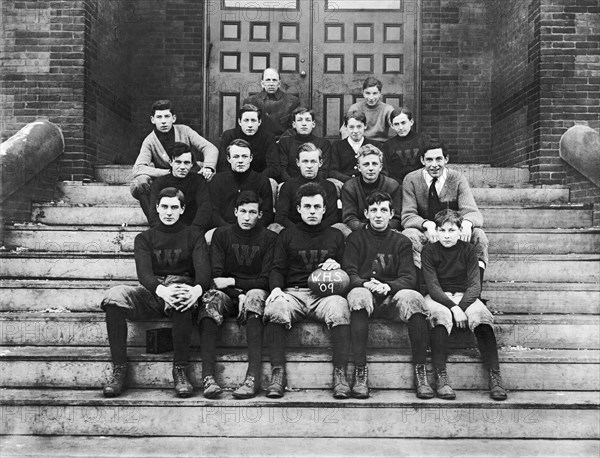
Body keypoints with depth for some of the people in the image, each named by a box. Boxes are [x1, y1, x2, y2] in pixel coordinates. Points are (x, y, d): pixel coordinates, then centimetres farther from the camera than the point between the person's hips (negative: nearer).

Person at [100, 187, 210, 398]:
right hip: (151, 293, 2)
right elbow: (143, 272, -3)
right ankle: (119, 370, -24)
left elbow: (203, 268, -3)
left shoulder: (194, 236, 15)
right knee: (113, 296, -28)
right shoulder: (144, 238, 16)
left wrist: (197, 289, -29)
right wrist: (162, 290, -28)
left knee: (182, 299, -39)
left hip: (182, 287, -2)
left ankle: (180, 371, -30)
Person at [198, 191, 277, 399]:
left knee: (256, 297, -36)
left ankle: (254, 377, -44)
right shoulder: (221, 234, 10)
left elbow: (266, 279, -1)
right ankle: (208, 377, -41)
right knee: (210, 301, -32)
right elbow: (217, 276, 1)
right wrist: (239, 295, -15)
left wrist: (233, 282, -10)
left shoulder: (269, 238, 6)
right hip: (228, 295, 1)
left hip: (254, 291, -1)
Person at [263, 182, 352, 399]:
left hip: (325, 293, 0)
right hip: (293, 292, 0)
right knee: (275, 308, -34)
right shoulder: (287, 235, 19)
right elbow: (277, 268, 10)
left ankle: (340, 373, -31)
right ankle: (278, 372, -29)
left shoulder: (335, 235, 21)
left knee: (339, 307, -35)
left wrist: (337, 266, -4)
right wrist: (276, 288, -11)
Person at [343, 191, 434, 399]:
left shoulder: (401, 242, 16)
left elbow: (409, 278, 3)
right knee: (358, 295, -36)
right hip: (365, 294, -1)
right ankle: (360, 372, -35)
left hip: (392, 297, 1)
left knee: (413, 298, -32)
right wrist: (365, 284, -20)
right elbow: (349, 272, 2)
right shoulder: (355, 238, 14)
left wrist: (388, 286, -18)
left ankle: (420, 371, -26)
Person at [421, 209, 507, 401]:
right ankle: (440, 377, -42)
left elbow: (475, 285, -5)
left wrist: (461, 306, -23)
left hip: (465, 296, 2)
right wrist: (453, 307, -27)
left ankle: (494, 376, -34)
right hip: (437, 297, -2)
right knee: (441, 315, -36)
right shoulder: (429, 250, -2)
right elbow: (433, 286, -12)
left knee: (480, 314, -30)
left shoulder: (467, 249, 2)